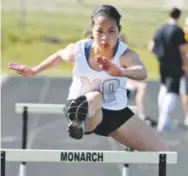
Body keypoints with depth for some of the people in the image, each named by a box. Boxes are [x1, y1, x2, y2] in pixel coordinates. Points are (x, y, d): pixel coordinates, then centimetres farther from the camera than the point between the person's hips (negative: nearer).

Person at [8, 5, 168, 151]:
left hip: (116, 113, 3)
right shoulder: (77, 50, -18)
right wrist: (35, 71, 22)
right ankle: (79, 120, -77)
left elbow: (142, 72, -50)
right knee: (94, 98, -44)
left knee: (161, 152, -5)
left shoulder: (126, 55, -26)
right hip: (86, 108, -3)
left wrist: (121, 72, -73)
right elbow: (59, 56, 8)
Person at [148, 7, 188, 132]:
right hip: (175, 65, -6)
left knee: (164, 87, 25)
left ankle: (162, 116, 30)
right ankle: (164, 122, -14)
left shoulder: (161, 29, 5)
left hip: (163, 64, 6)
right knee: (172, 91, -4)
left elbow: (151, 47, 7)